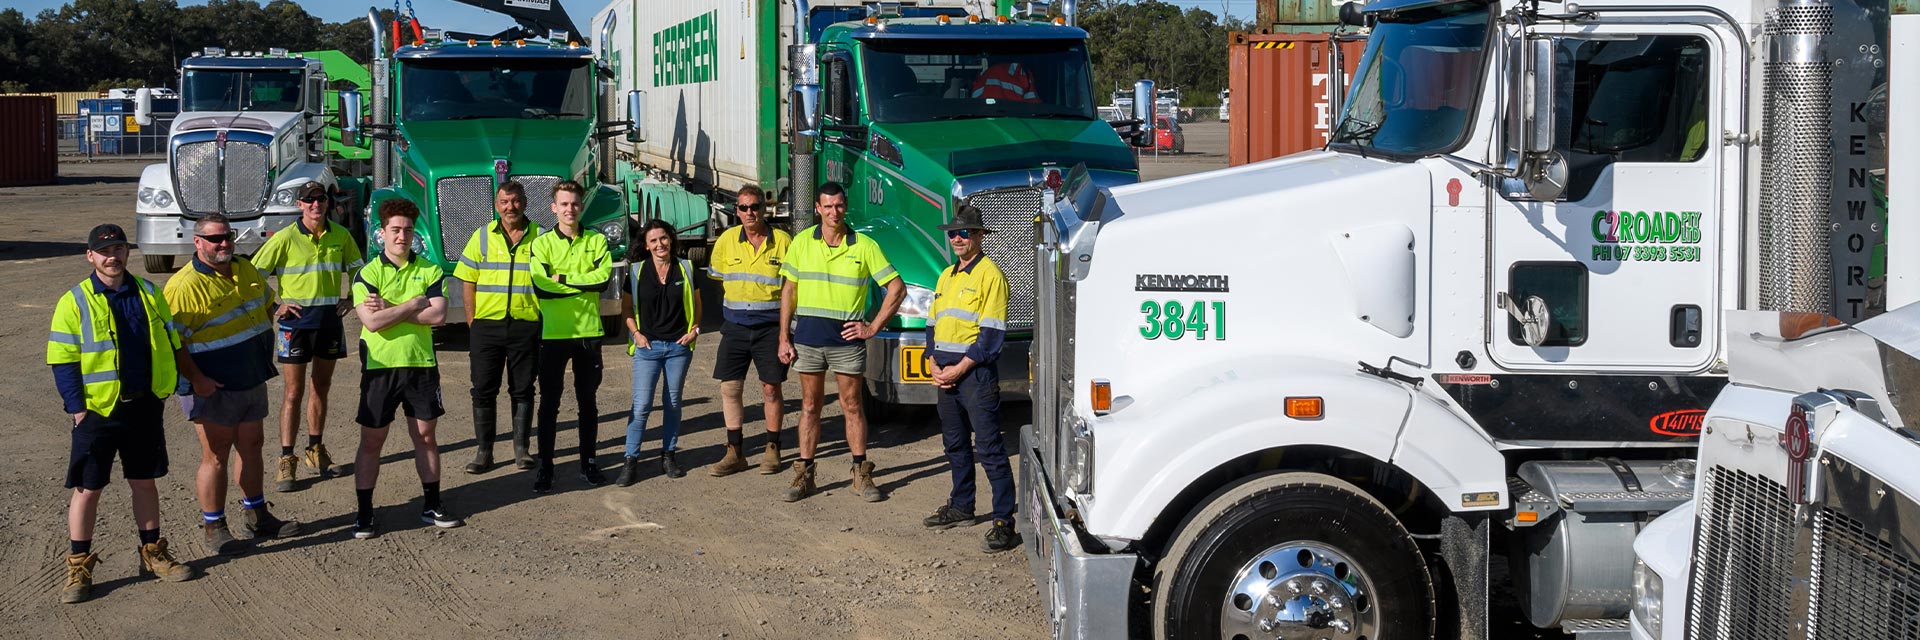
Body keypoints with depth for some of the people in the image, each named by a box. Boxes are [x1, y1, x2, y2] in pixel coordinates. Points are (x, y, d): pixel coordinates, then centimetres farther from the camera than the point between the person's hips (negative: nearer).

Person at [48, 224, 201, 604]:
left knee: (145, 482, 14)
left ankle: (153, 554, 27)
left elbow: (172, 342, 15)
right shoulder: (74, 302, -8)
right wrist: (78, 409, -13)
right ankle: (78, 568, 13)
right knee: (87, 489, 3)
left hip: (144, 405, 3)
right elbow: (62, 362, -8)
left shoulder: (148, 293, 5)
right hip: (98, 412, -3)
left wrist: (195, 378, 17)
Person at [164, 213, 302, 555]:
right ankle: (213, 526, 11)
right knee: (216, 455, 0)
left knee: (251, 447, 16)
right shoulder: (185, 286, -18)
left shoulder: (246, 270, 6)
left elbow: (267, 305, 25)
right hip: (214, 387, -7)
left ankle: (257, 515, 30)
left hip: (253, 382, 8)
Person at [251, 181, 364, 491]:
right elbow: (253, 275, -6)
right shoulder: (286, 238, -10)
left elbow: (357, 270, 19)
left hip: (330, 321, 4)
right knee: (294, 392, -2)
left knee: (321, 387, 13)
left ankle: (315, 450, 25)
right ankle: (286, 460, 2)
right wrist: (274, 307, -10)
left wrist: (351, 300, 7)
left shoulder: (341, 236, 2)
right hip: (295, 323, -4)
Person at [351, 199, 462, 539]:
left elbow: (438, 315, -11)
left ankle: (431, 505, 22)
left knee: (425, 436, 10)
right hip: (380, 366, -2)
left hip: (421, 364, 2)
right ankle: (364, 513, 10)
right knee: (372, 440, 3)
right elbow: (372, 322, -17)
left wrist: (391, 310, -14)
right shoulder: (368, 274, -4)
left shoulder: (429, 270, 3)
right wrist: (414, 304, -12)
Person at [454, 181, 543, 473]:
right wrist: (471, 319, 0)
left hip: (526, 325, -1)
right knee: (483, 389, 2)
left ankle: (521, 448, 16)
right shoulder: (482, 237, 6)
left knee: (523, 389, 7)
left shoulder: (539, 237, 4)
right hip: (486, 325, 1)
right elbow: (467, 281, 7)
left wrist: (545, 317, 0)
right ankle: (483, 451, 9)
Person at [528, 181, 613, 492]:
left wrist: (562, 278, -13)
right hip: (553, 334, -1)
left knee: (588, 401, 10)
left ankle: (588, 463, 19)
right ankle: (545, 466, 9)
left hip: (589, 332, 2)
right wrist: (585, 284, -11)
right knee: (549, 402, 2)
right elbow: (542, 287, -13)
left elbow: (603, 277, -12)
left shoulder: (596, 241, 5)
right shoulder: (542, 243, 1)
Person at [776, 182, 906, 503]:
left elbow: (897, 288, -1)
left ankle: (862, 476, 12)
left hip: (847, 338, -2)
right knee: (810, 406, 8)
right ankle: (804, 475, 14)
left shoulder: (864, 246, -3)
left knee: (852, 406, 4)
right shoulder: (802, 242, 3)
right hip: (807, 336, 2)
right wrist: (784, 338, 2)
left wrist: (873, 327, -4)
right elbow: (789, 291, 7)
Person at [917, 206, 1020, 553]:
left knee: (990, 449, -9)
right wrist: (934, 365, 4)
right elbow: (933, 325, 19)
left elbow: (992, 334, -15)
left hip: (976, 373, -8)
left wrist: (959, 368, -15)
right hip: (946, 375, 8)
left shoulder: (990, 275, -9)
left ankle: (1004, 522, -8)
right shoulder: (946, 276, 17)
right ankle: (961, 507, 30)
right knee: (955, 444, 17)